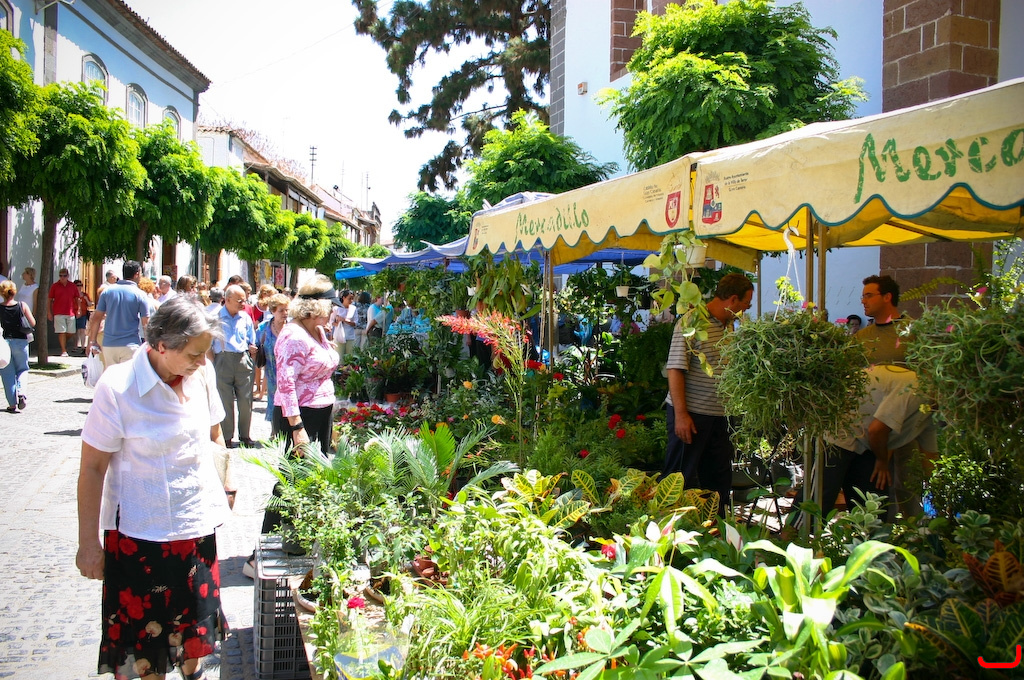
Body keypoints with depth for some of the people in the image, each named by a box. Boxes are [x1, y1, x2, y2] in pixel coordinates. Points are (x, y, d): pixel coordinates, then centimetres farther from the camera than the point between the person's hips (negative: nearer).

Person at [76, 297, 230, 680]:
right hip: (140, 532, -4)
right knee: (146, 627, 10)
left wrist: (223, 489, 10)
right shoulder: (118, 387, -19)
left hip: (197, 525, 5)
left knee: (197, 614, 17)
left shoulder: (201, 375, -5)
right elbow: (92, 468, -14)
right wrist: (88, 544, -11)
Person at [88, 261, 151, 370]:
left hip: (108, 344, 4)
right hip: (130, 345, -4)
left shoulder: (107, 291, 5)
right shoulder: (140, 295, -4)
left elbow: (97, 318, 5)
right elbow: (145, 324, -6)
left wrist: (93, 341, 12)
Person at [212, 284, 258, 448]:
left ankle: (244, 435, 17)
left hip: (243, 361, 3)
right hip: (223, 360, -3)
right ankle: (227, 437, 12)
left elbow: (253, 342, 16)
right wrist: (212, 363, -6)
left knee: (246, 400, 4)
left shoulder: (245, 318, 11)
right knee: (225, 401, 2)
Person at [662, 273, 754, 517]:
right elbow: (675, 368, -18)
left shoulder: (729, 324, 12)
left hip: (718, 414, 8)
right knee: (681, 478, 1)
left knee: (720, 478, 15)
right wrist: (681, 414, -21)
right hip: (690, 414, -8)